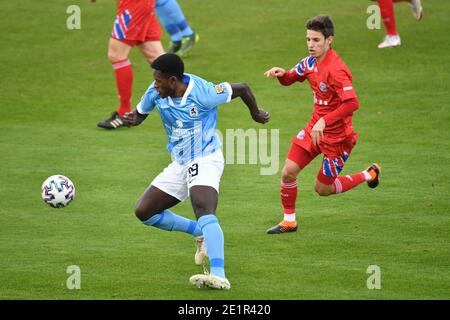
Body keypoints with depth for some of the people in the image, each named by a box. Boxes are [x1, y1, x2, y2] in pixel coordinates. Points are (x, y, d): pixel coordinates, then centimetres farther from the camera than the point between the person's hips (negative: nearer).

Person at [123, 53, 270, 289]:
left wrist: (256, 114, 11)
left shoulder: (203, 94, -22)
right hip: (179, 164, 8)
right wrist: (133, 119, -14)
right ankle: (201, 233, 18)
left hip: (206, 160, -8)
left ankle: (219, 276, -46)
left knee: (204, 212, -32)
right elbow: (140, 113, 12)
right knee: (144, 212, 3)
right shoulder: (156, 93, -6)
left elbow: (242, 88, -8)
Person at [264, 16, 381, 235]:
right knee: (288, 172, -3)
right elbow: (289, 79, 15)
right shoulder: (310, 62, 0)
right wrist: (281, 73, -9)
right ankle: (289, 221, 16)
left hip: (337, 135, -7)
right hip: (315, 127, 7)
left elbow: (352, 104, -34)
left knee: (322, 189, 4)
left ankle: (369, 175, 25)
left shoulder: (335, 70, -26)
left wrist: (324, 122, -37)